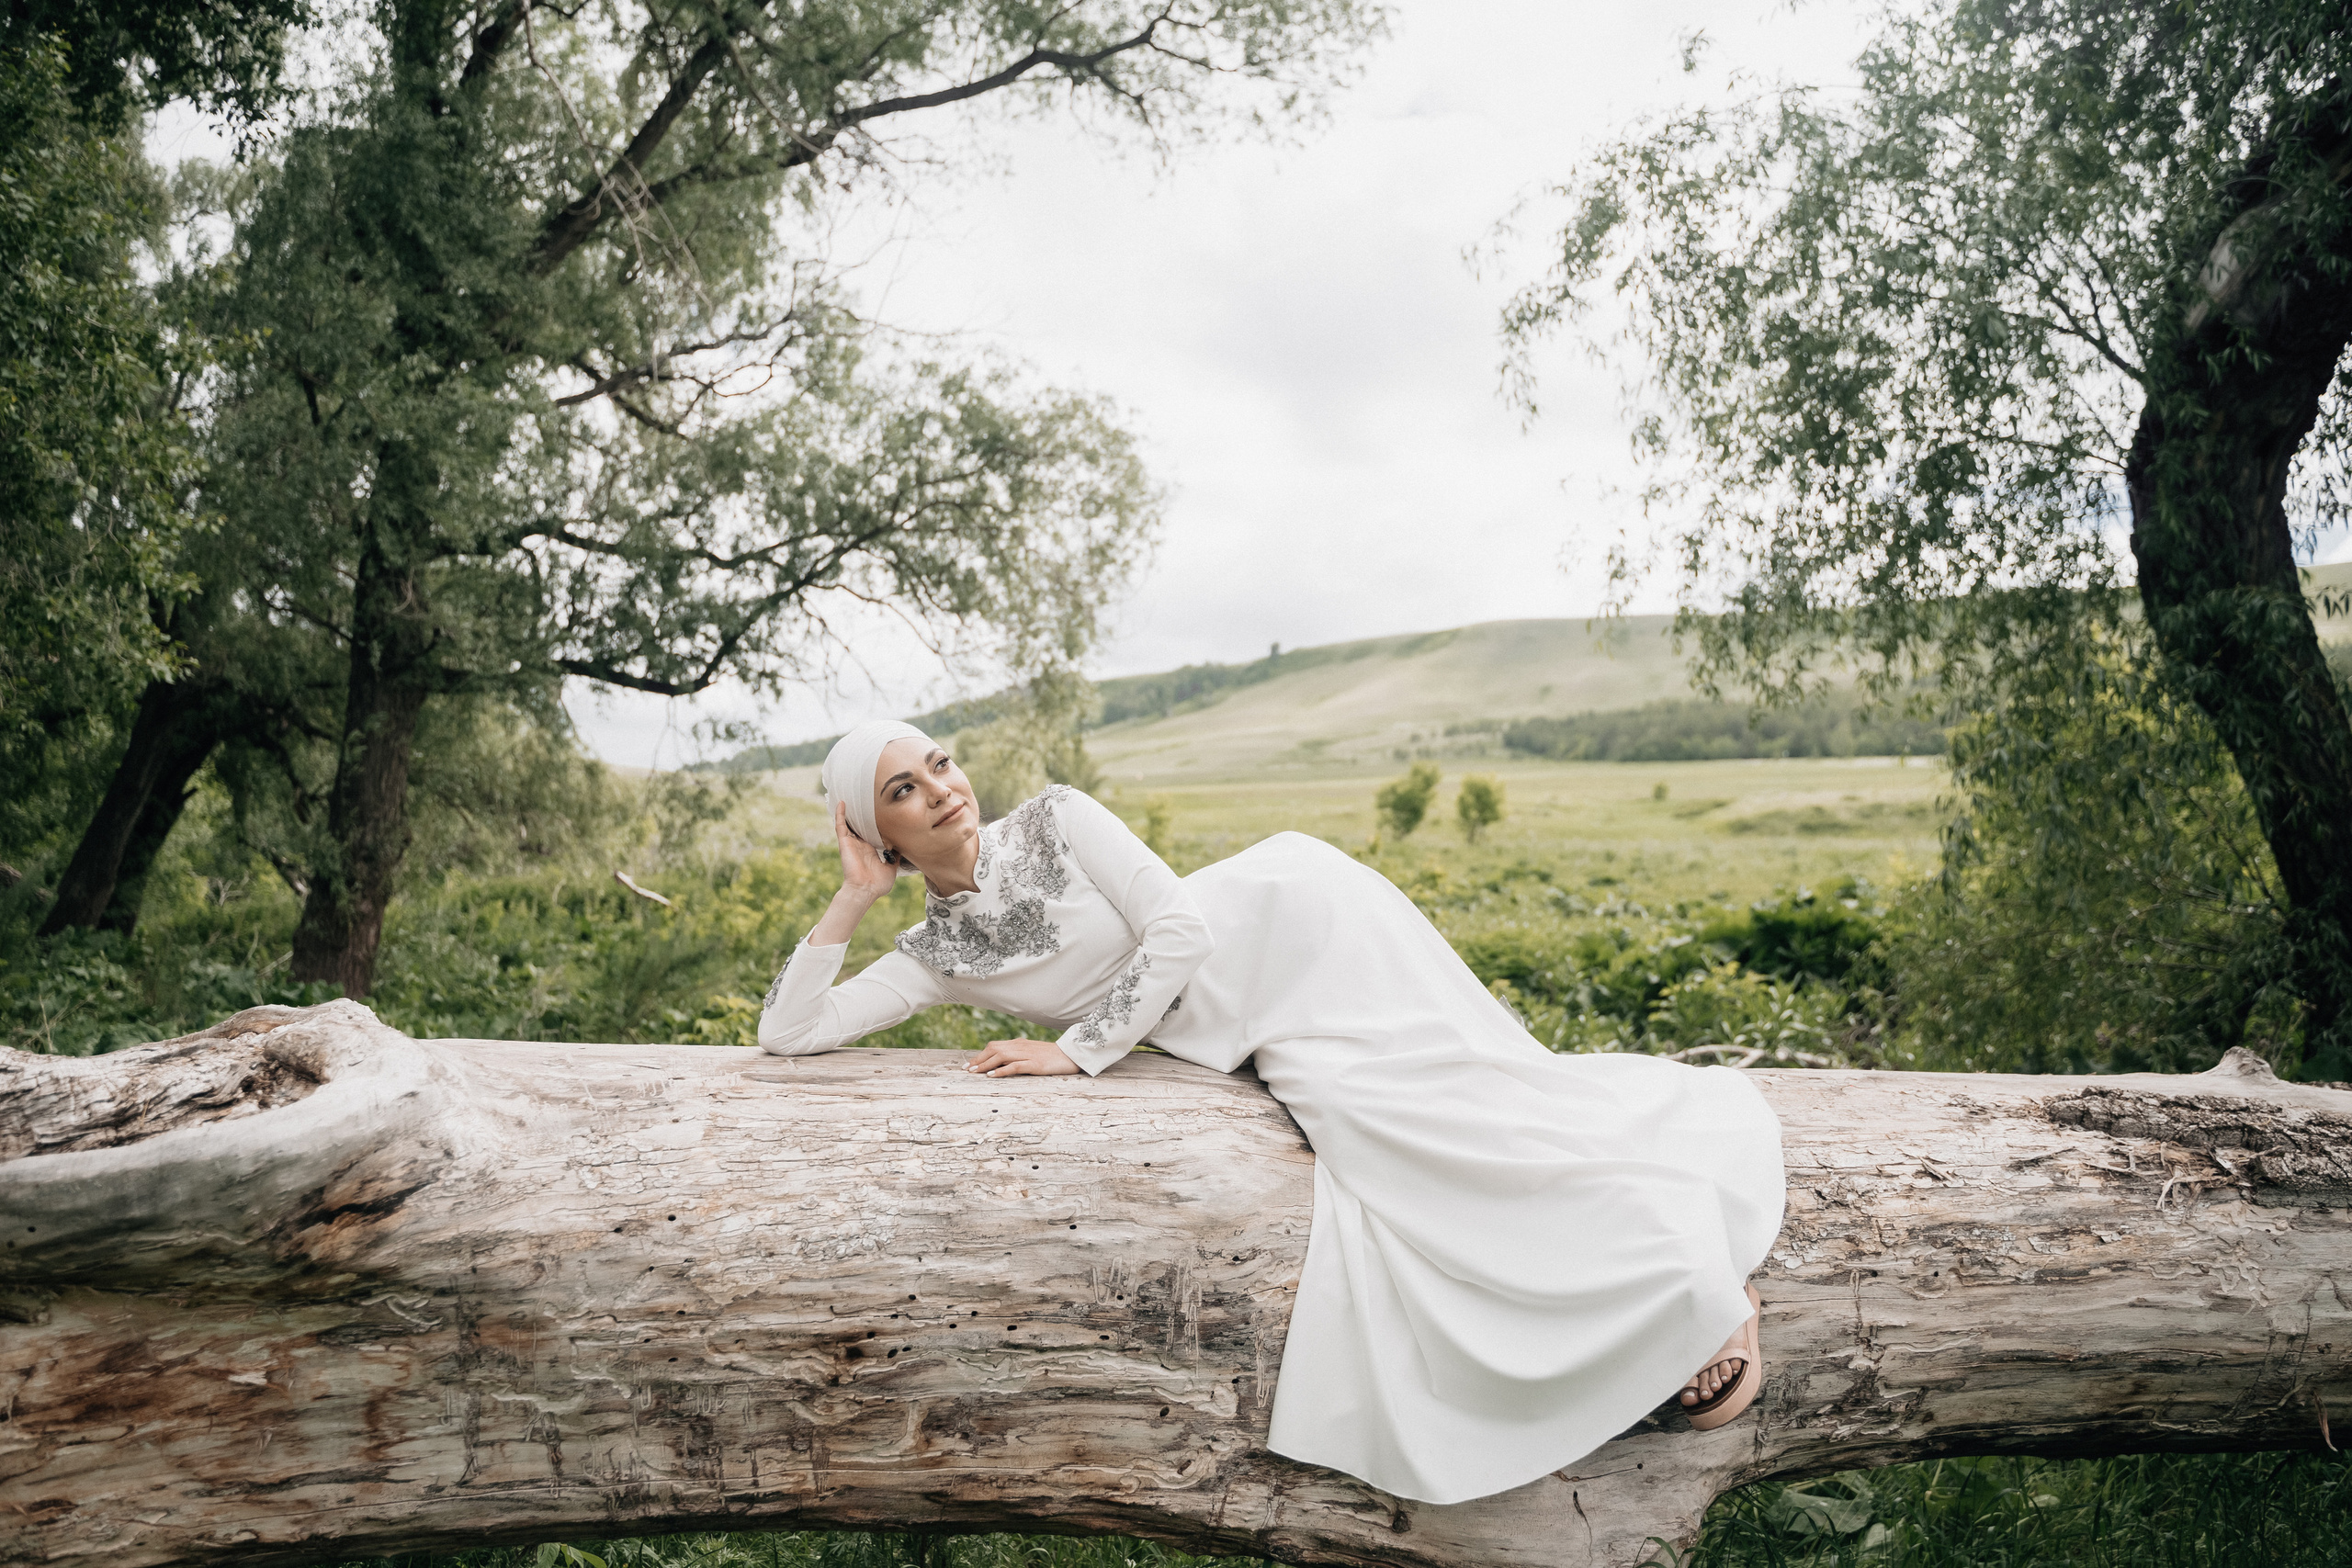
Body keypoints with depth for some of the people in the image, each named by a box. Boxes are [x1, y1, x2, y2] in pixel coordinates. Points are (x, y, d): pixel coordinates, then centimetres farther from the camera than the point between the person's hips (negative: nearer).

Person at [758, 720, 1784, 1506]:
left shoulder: (1051, 820, -7)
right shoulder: (934, 955, 5)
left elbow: (1180, 928, -13)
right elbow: (787, 1035, -1)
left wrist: (1077, 1050, -16)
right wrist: (852, 898, -6)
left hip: (1296, 925, -5)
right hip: (1275, 1037, 5)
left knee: (1435, 1094, -20)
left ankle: (1699, 1280, -3)